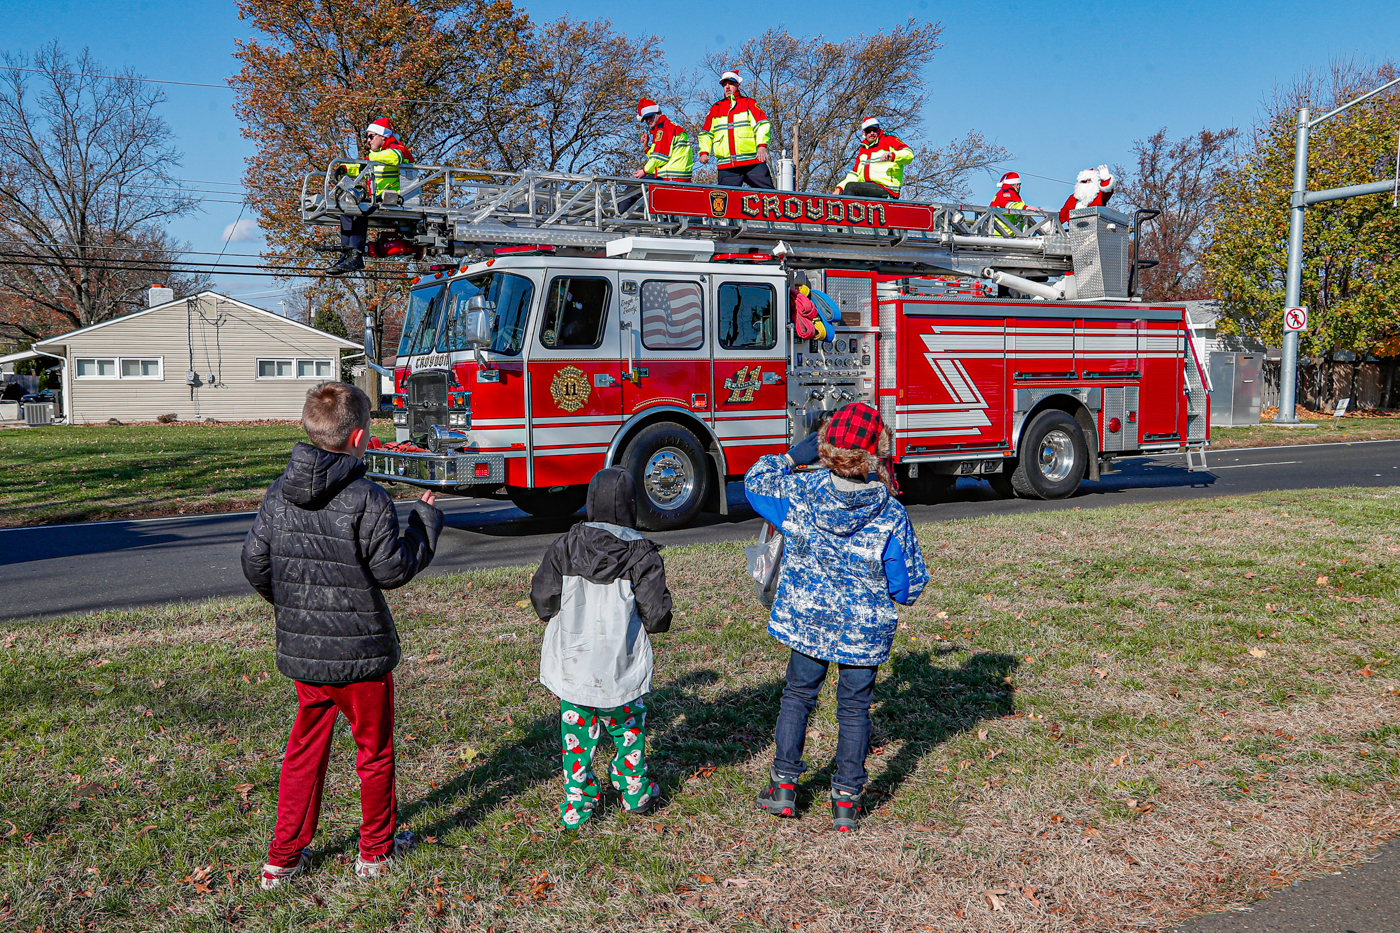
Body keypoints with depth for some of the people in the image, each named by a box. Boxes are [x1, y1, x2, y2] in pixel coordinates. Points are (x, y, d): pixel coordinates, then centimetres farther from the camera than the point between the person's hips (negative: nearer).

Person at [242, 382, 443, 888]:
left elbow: (255, 561, 7)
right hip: (360, 651, -5)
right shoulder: (367, 499, -18)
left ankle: (284, 856, 25)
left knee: (304, 750, 19)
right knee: (374, 750, 14)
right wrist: (426, 522, 0)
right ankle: (377, 849, 29)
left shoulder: (279, 492, 1)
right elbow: (393, 569, -14)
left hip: (300, 651, 5)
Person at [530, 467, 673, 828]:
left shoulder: (566, 546, -4)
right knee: (628, 724, 21)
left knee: (577, 731, 13)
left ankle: (576, 805, 18)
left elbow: (542, 599, -2)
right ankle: (635, 790, 33)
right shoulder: (642, 554, -10)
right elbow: (655, 615, -12)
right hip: (621, 665, -1)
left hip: (572, 662, 1)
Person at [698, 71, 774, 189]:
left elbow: (762, 125, 1)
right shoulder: (716, 108, 21)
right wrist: (704, 151, 8)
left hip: (753, 162, -2)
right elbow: (706, 132, 24)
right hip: (726, 165, 3)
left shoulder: (748, 103, 12)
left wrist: (762, 145, -15)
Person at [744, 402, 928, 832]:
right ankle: (846, 800, 20)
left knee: (797, 695, 22)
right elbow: (909, 587, -11)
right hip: (865, 632, -1)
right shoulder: (891, 516, -19)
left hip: (807, 620, 2)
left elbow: (755, 481, 6)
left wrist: (794, 456, 9)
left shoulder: (799, 493, -15)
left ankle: (783, 785, 27)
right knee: (854, 708, 15)